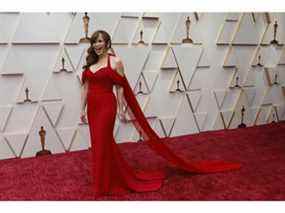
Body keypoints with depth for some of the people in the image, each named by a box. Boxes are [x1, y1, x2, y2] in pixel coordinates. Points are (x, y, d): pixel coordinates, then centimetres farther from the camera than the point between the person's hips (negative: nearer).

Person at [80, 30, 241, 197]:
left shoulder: (115, 62, -8)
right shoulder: (89, 62, 11)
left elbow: (120, 88, -7)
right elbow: (85, 87, 13)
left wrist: (121, 110, -7)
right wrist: (83, 109, 11)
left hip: (106, 106, -7)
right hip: (92, 107, 7)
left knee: (101, 144, -1)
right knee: (105, 142, 15)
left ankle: (104, 185, 17)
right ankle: (117, 175, 34)